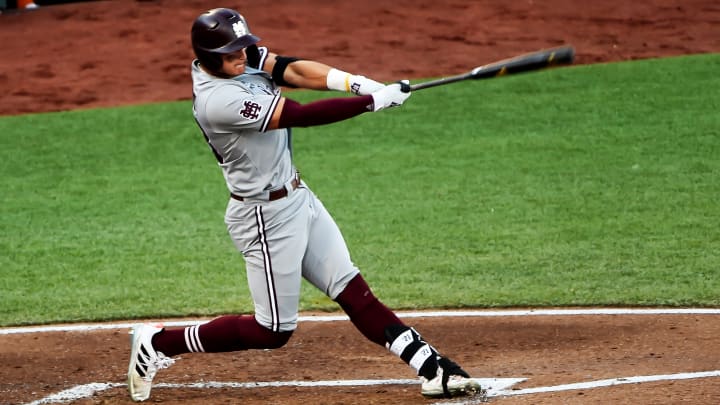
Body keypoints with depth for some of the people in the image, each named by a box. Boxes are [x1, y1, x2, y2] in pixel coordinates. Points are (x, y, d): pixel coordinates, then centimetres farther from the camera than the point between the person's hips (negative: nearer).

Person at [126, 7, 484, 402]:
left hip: (298, 197, 9)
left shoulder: (242, 55, -2)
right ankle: (158, 342, 13)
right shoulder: (218, 100, -28)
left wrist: (353, 82, -28)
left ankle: (433, 370, 4)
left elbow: (293, 70, -11)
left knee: (354, 292, 6)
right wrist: (374, 100, -26)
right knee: (273, 331, 3)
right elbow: (302, 116, -29)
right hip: (267, 217, -9)